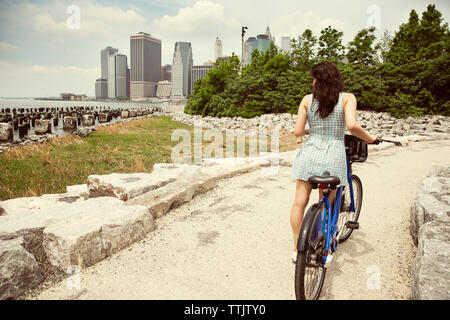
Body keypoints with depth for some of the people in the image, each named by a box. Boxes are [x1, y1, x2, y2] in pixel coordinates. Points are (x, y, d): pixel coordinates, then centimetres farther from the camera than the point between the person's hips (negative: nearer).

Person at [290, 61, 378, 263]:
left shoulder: (307, 99, 2)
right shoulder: (347, 98, -3)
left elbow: (297, 132, 0)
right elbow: (352, 126, -18)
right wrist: (369, 138, 1)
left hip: (309, 153, 1)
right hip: (333, 157, -1)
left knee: (300, 203, 10)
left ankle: (297, 249, 18)